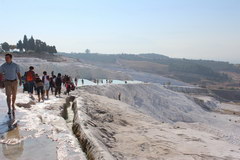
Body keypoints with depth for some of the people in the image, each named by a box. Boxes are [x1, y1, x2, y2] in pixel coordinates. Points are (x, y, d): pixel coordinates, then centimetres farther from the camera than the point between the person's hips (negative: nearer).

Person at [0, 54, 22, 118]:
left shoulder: (15, 65, -2)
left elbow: (18, 74, -2)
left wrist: (20, 81, -14)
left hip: (14, 82, 1)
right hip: (7, 82, -1)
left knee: (14, 95, 13)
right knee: (8, 95, -11)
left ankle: (13, 105, 37)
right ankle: (9, 109, -11)